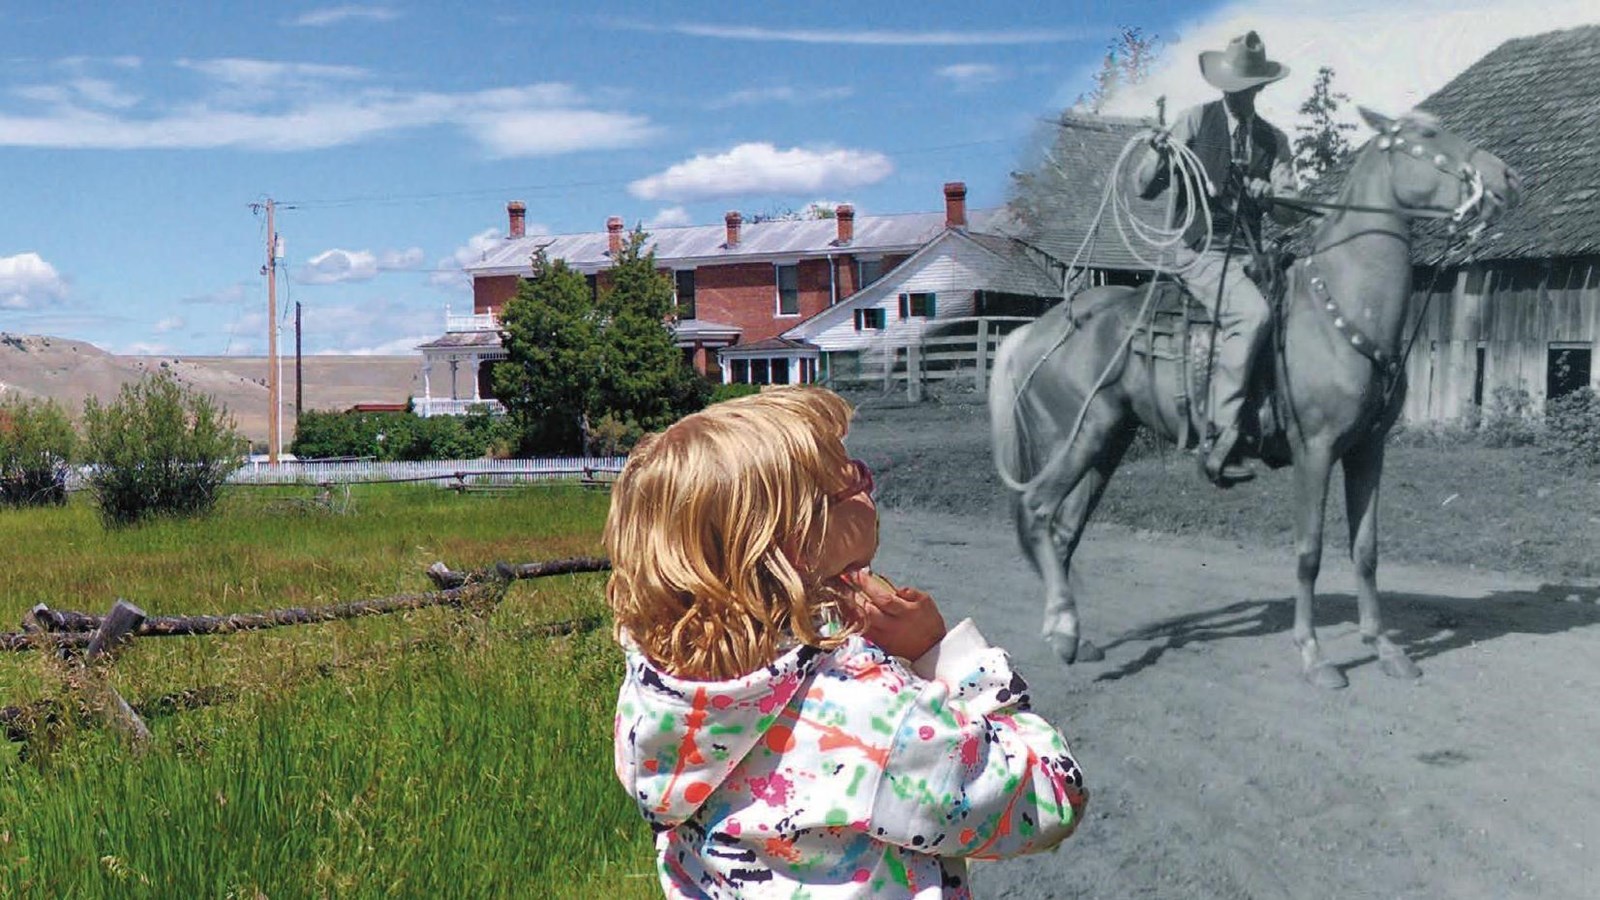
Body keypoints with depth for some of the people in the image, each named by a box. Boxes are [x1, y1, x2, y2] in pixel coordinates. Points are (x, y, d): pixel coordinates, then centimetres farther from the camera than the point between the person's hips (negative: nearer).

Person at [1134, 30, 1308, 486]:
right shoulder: (1194, 121, 3)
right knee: (1252, 314, -30)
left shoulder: (1275, 141, 14)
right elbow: (1145, 189, 2)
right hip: (1200, 250, -5)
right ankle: (1218, 439, -29)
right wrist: (1158, 154, -18)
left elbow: (1292, 214, 7)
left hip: (1248, 254, 6)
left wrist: (1269, 194, -15)